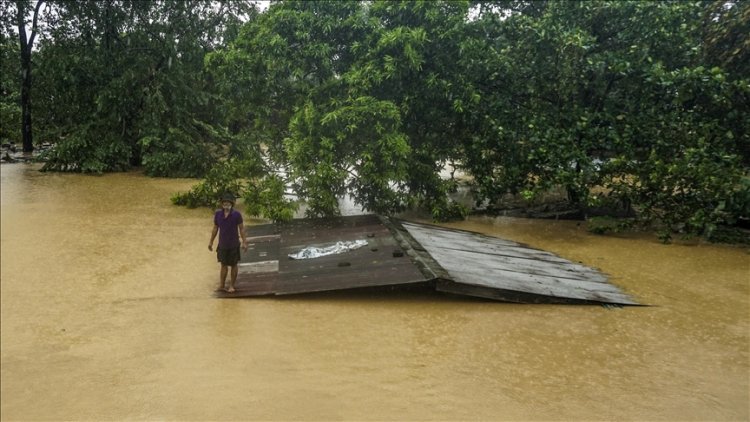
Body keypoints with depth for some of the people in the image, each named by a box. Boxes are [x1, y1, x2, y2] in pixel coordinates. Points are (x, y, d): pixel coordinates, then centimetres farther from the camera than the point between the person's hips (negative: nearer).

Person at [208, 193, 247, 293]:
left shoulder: (236, 214, -12)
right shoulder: (218, 213, -3)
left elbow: (241, 228, -7)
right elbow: (215, 228, 7)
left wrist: (244, 242, -11)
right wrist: (211, 242, 10)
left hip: (234, 245, -2)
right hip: (222, 244, 2)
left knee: (233, 265, 8)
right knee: (223, 265, 11)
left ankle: (231, 286, 19)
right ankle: (221, 285, 18)